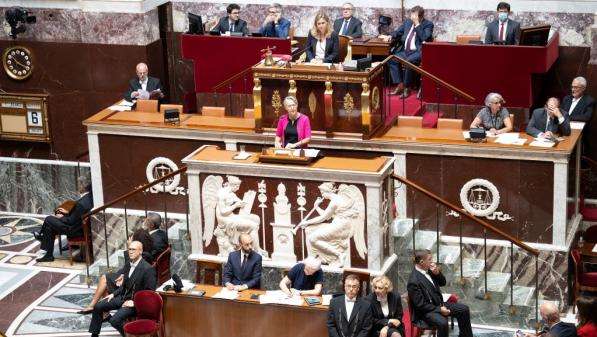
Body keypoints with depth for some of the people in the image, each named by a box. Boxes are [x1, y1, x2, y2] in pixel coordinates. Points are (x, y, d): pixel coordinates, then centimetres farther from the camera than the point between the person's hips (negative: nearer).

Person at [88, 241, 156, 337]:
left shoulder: (148, 269, -19)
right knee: (98, 307, 6)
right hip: (123, 297, 9)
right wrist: (113, 294, 7)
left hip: (136, 302, -8)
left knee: (115, 320, -25)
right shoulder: (128, 265, 7)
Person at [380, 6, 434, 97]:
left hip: (418, 52, -7)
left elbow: (425, 38, -18)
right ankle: (400, 85, -11)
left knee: (409, 61, -35)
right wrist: (390, 36, 1)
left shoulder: (428, 24, -3)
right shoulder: (408, 22, 16)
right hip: (405, 50, 7)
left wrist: (417, 24, -17)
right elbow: (398, 32, 22)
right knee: (392, 59, -15)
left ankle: (407, 88, -21)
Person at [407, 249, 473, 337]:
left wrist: (438, 273, -10)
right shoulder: (413, 282, -24)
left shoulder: (428, 270, 0)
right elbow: (420, 305, -21)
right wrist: (439, 310, -21)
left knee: (464, 309, 5)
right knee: (443, 322, -35)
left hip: (439, 304, 9)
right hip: (426, 311, -9)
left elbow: (443, 283, 11)